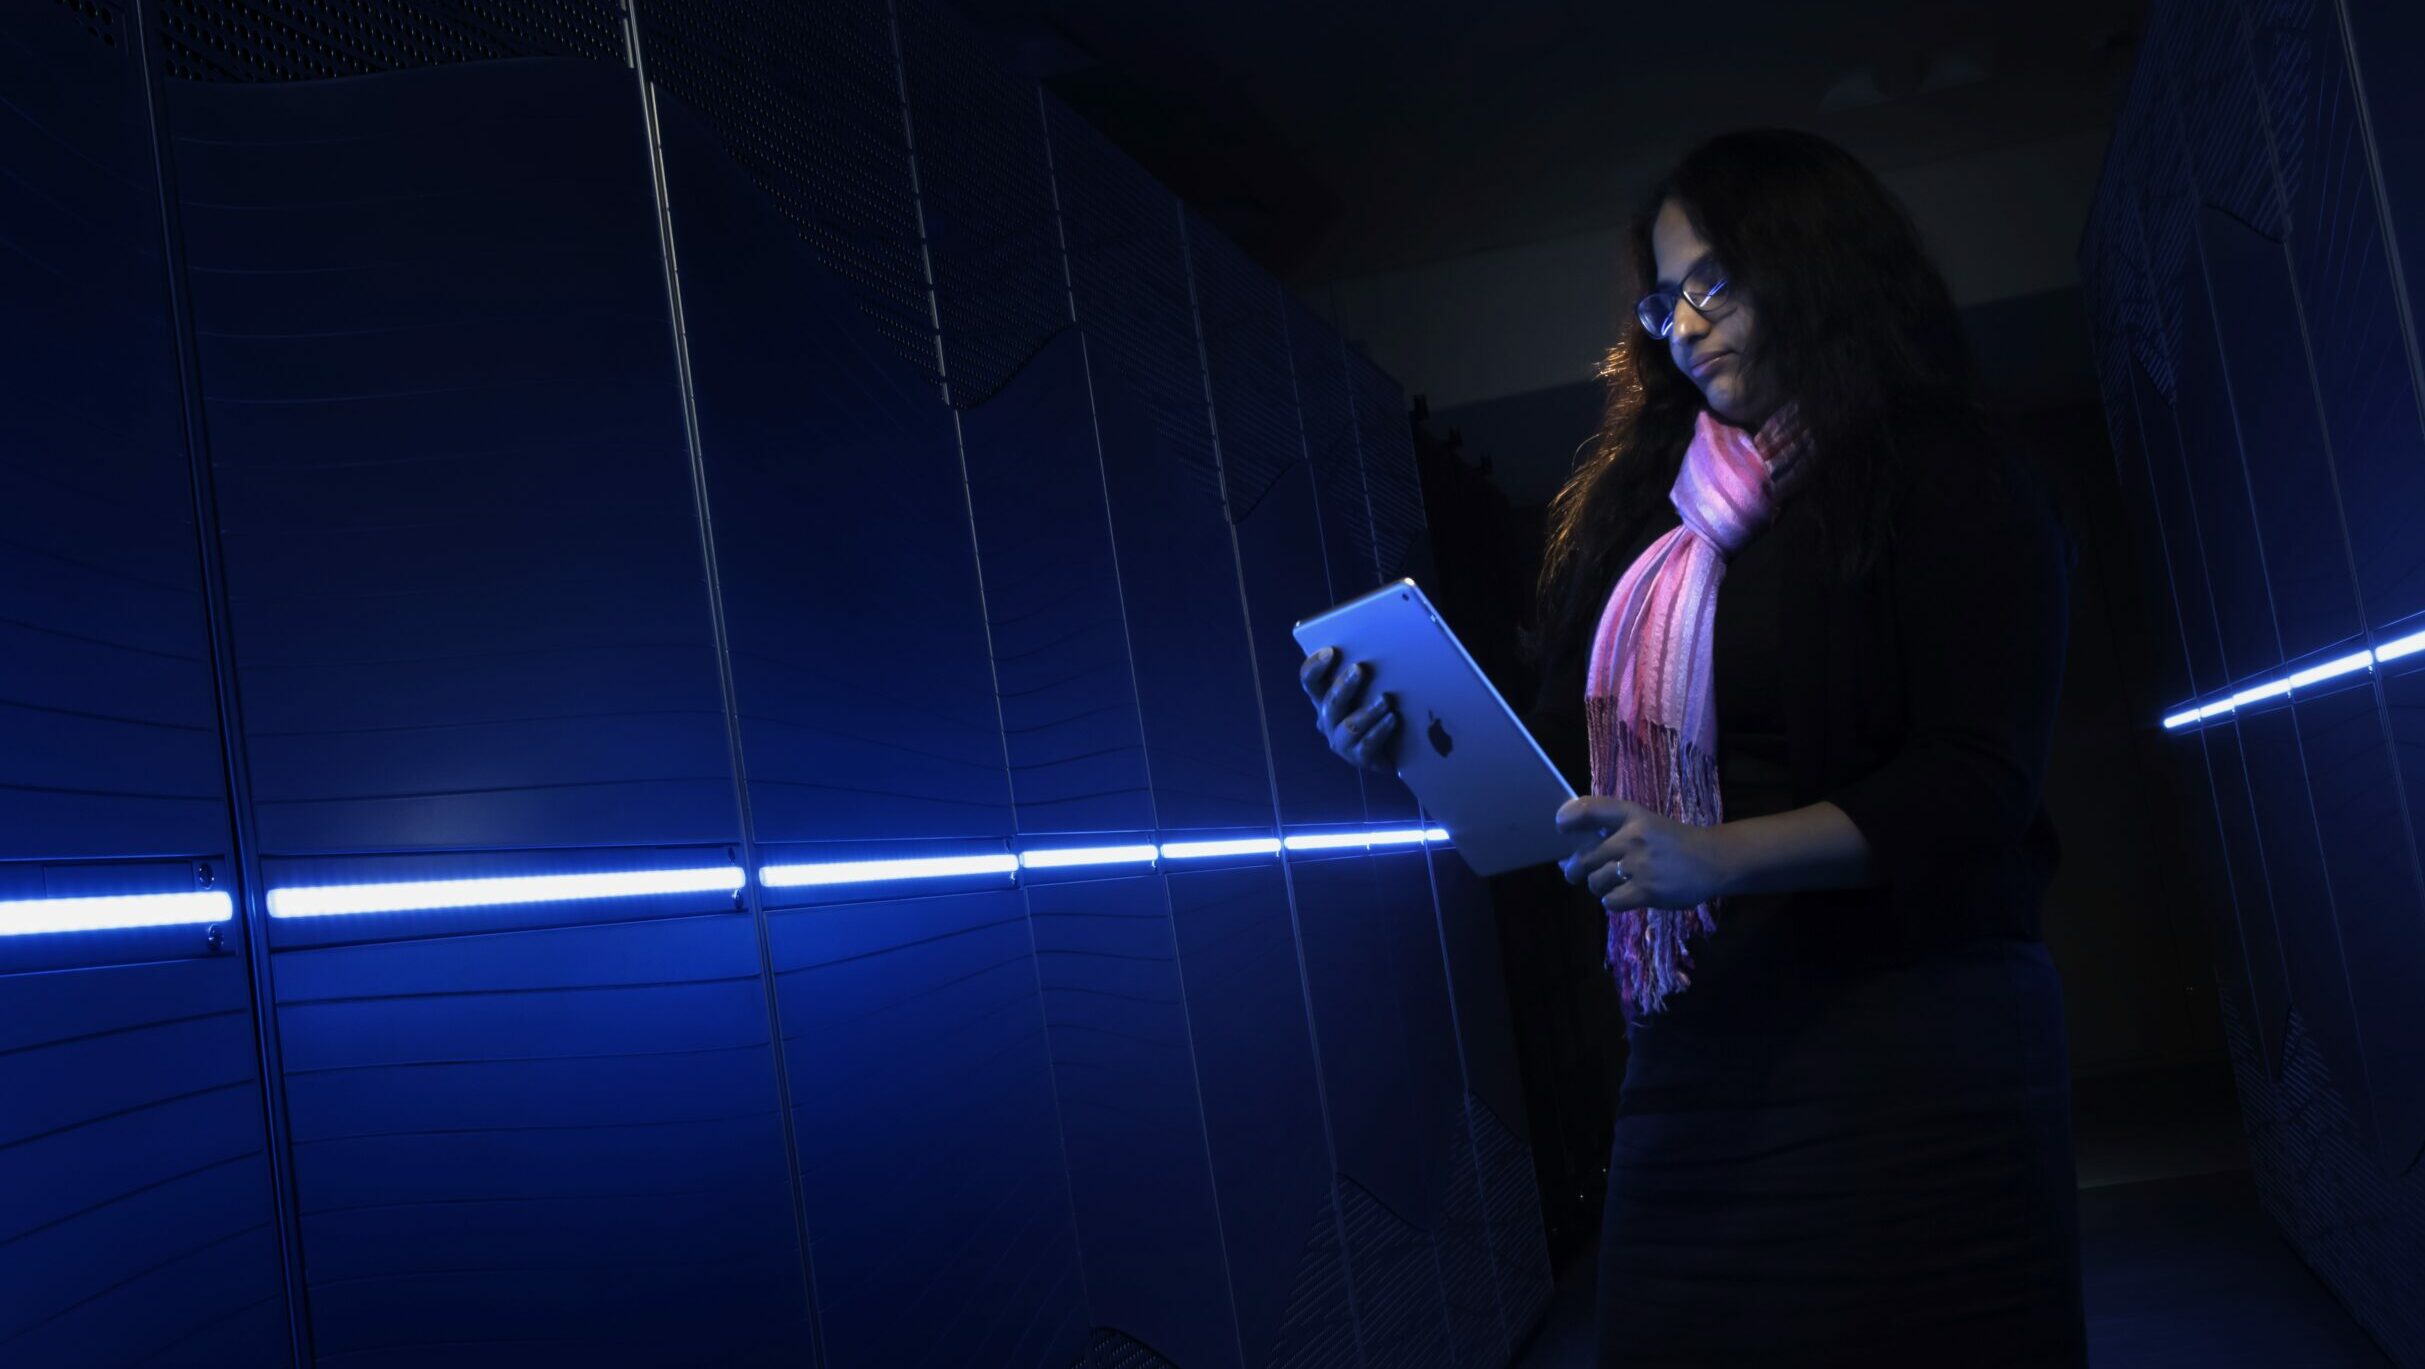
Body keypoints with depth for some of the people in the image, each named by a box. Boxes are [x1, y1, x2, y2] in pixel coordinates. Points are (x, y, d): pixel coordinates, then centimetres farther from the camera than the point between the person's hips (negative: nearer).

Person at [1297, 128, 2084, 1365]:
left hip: (1903, 1049, -5)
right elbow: (1562, 759, 16)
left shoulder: (1944, 483, -1)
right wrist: (1412, 747, -3)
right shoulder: (1643, 505, 16)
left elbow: (1979, 785, -11)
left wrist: (1722, 856, -23)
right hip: (1687, 1059, 5)